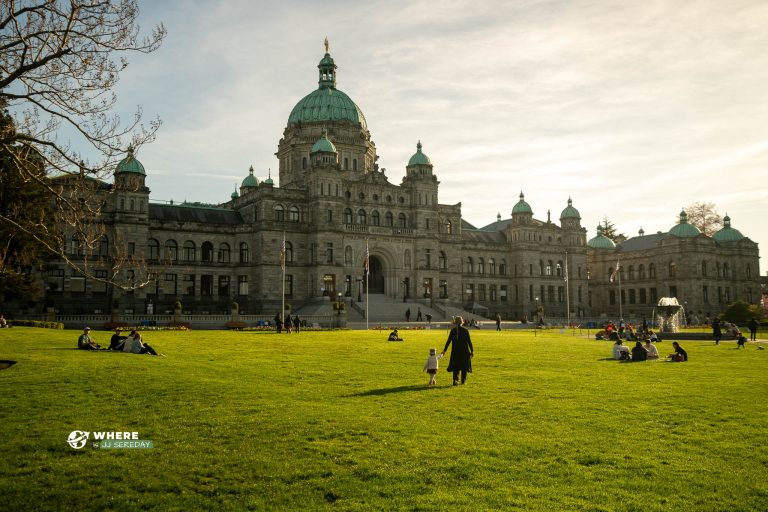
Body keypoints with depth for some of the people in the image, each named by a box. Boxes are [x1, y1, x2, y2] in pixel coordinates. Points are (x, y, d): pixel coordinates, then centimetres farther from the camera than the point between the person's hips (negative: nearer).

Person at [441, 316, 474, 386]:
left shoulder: (453, 330, -3)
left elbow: (448, 341, -2)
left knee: (455, 367, 7)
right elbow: (469, 341, -5)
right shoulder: (465, 330, -5)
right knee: (464, 366, 13)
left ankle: (455, 379, -10)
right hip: (464, 351, -1)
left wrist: (444, 350, 4)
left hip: (455, 351, 1)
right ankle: (463, 380, 18)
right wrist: (472, 350, 1)